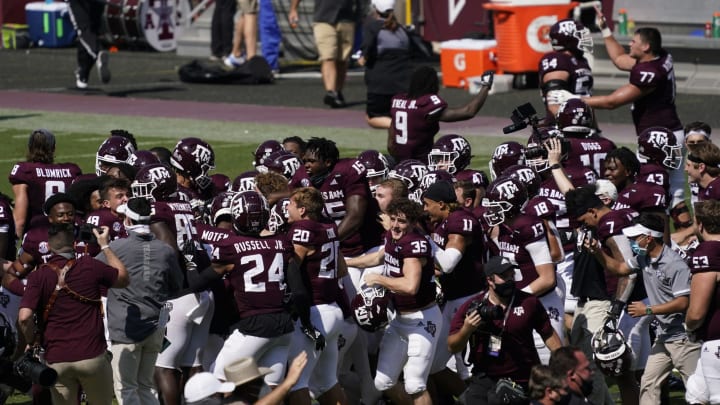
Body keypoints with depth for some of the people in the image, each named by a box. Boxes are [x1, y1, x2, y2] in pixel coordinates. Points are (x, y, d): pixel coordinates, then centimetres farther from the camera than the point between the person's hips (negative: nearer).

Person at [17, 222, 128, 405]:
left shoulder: (38, 276, -2)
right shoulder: (90, 266, -1)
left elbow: (24, 317, -13)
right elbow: (123, 278, 19)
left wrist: (31, 342, 6)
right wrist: (105, 246, 27)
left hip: (56, 360, 1)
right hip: (92, 355, 0)